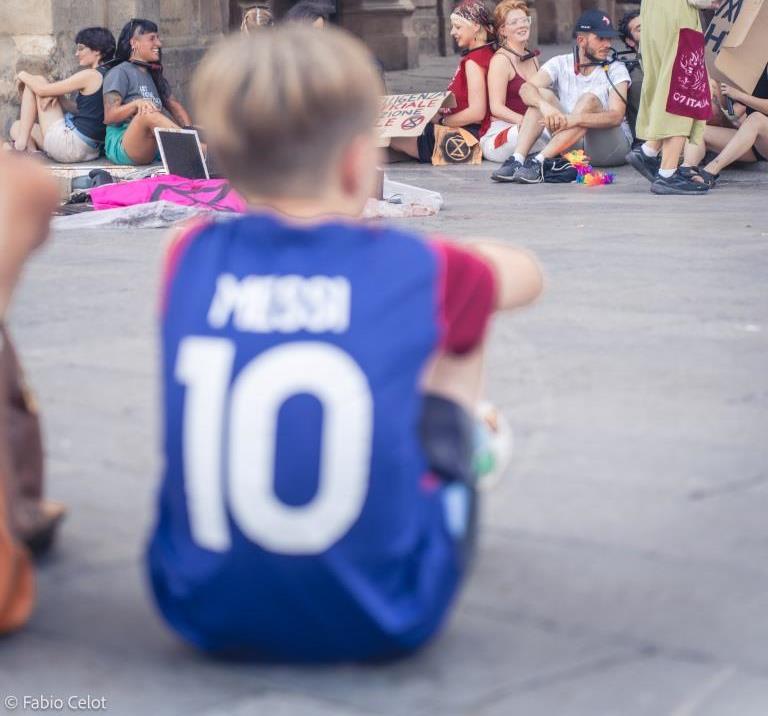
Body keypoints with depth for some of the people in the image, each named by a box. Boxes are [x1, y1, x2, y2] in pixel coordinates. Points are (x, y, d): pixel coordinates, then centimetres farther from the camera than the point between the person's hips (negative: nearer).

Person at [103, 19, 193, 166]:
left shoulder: (155, 76, 27)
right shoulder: (119, 73, 3)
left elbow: (174, 105, 19)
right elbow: (109, 116, -7)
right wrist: (137, 104, -25)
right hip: (122, 146, -8)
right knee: (148, 115, -37)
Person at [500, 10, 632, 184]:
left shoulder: (616, 70, -5)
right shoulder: (561, 64, 2)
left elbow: (616, 116, -21)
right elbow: (526, 89, -14)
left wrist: (574, 119, -37)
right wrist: (545, 106, -37)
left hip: (612, 146, -3)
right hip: (572, 147, 3)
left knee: (589, 100, -28)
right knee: (541, 94, -12)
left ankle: (539, 162, -38)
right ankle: (517, 160, -30)